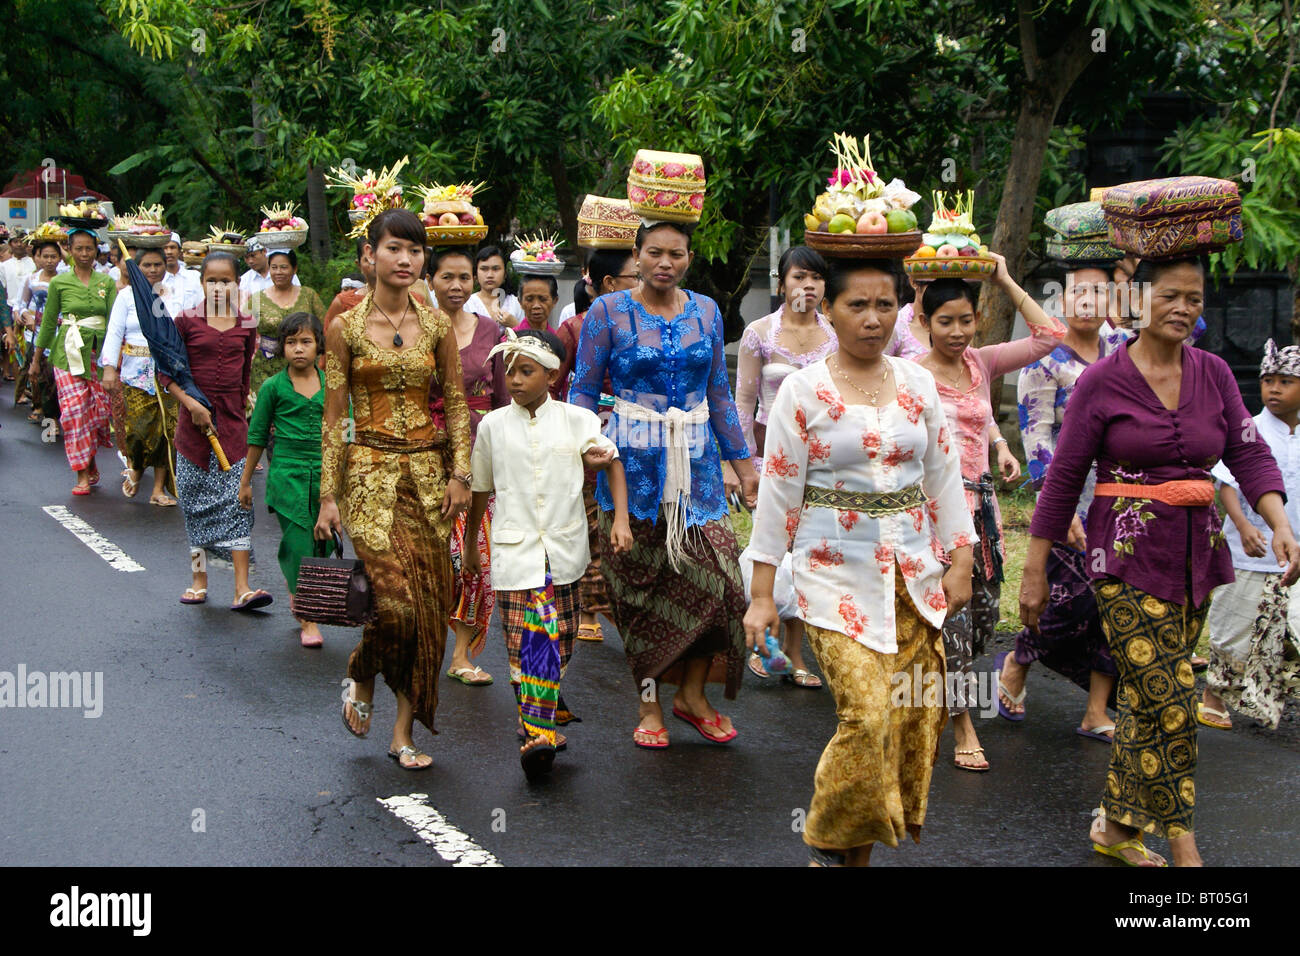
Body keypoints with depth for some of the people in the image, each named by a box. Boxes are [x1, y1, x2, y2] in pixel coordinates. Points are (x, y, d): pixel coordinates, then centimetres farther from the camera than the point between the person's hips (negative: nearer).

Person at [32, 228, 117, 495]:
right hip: (69, 352, -2)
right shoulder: (59, 282, 3)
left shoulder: (107, 282, 7)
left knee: (100, 408, 0)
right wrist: (36, 360, 12)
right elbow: (48, 323, 9)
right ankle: (83, 474, -6)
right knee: (74, 408, -10)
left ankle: (90, 460, 24)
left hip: (99, 352, 2)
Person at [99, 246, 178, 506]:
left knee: (166, 427, -4)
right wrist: (109, 367, -9)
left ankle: (159, 488, 3)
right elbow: (114, 333, 2)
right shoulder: (127, 296, 6)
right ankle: (135, 469, 22)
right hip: (136, 373, -1)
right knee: (139, 424, -10)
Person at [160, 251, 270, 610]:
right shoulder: (186, 321, -3)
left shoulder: (246, 325, 5)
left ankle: (242, 588, -6)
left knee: (237, 501, -4)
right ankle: (199, 580, 20)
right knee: (196, 502, 7)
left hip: (232, 423, 1)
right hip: (194, 421, -1)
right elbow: (165, 372, -3)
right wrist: (191, 404, -14)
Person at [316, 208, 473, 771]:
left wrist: (460, 473, -1)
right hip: (371, 473, -3)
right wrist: (329, 495, -2)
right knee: (393, 598, -15)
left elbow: (456, 404, 9)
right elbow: (334, 416, 0)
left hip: (429, 472, 3)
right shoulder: (346, 328, -1)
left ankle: (405, 731, 12)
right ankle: (361, 680, 17)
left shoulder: (436, 324, 6)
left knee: (428, 602, 1)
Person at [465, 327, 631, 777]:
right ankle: (538, 731, -10)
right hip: (515, 551, -1)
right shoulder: (493, 425, 3)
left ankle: (545, 714, 25)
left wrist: (621, 520, -3)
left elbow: (613, 464, 8)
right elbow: (481, 490, 13)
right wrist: (469, 544, 21)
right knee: (526, 642, -10)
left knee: (559, 642, 7)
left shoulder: (577, 420, 1)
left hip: (565, 550, 1)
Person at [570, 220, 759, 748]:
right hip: (633, 461, -3)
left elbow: (719, 393, 15)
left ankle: (692, 694, 11)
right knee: (641, 586, 1)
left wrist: (742, 461, 14)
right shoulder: (608, 312, 0)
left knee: (712, 573, -6)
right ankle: (649, 704, 15)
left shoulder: (706, 311, 10)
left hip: (695, 461, 3)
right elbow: (583, 391, 1)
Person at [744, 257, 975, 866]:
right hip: (836, 573, -4)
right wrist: (761, 594, -4)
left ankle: (860, 852, 18)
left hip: (913, 574, 4)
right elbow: (776, 493, -3)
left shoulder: (918, 385, 7)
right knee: (868, 716, -14)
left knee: (916, 715, 2)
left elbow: (944, 476, 13)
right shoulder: (802, 391, -3)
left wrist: (960, 563, 7)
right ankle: (830, 844, 8)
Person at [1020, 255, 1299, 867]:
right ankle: (1184, 849, -2)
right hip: (1127, 554, -5)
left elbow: (1249, 455, 1)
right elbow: (1063, 479, -3)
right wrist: (1034, 570, -2)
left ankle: (1115, 825, 27)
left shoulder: (1213, 373, 7)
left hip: (1195, 553, 5)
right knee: (1167, 700, -11)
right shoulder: (1102, 380, -5)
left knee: (1148, 695, 11)